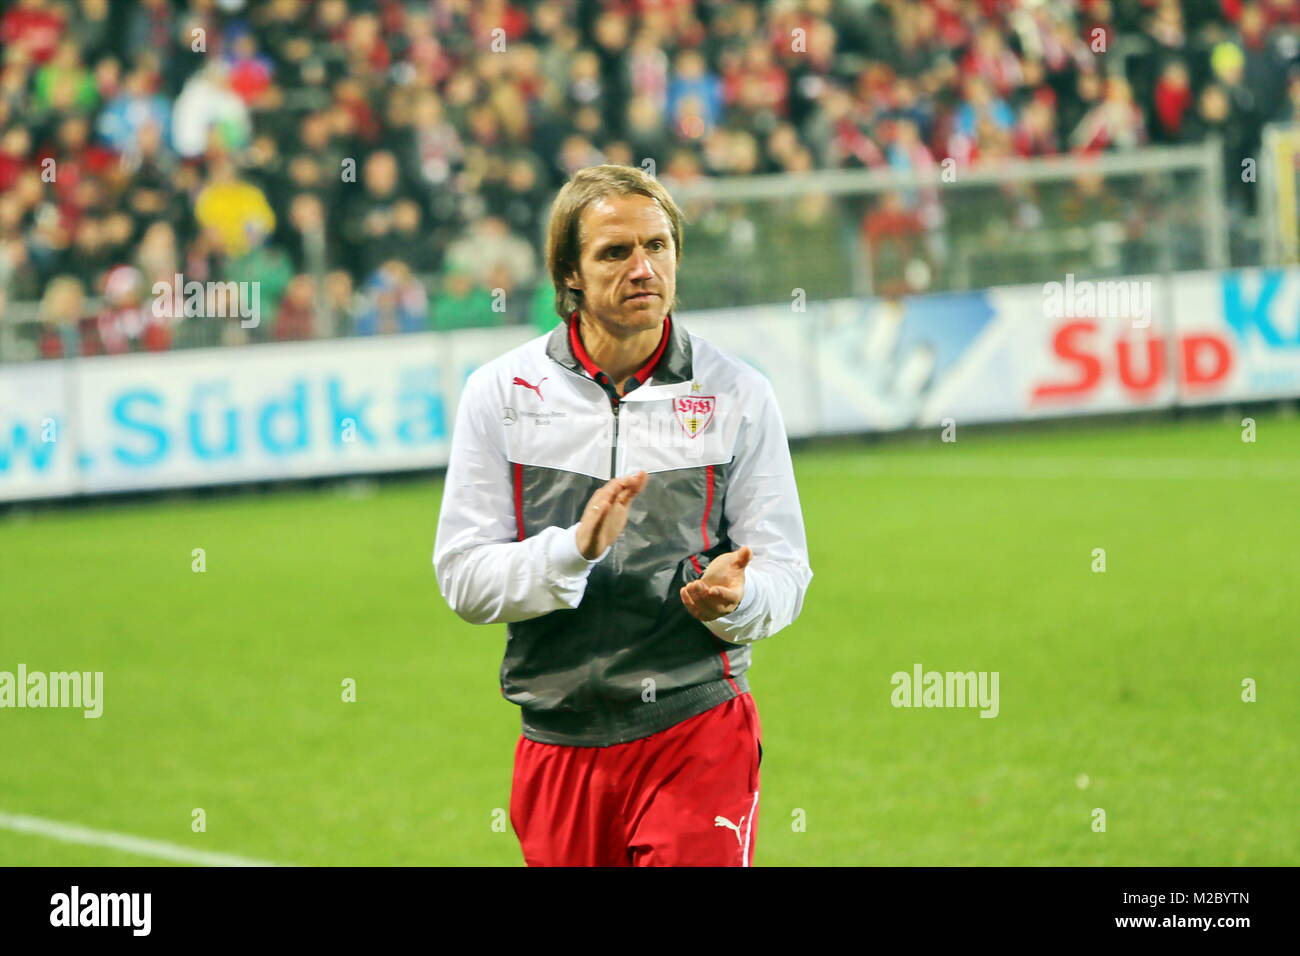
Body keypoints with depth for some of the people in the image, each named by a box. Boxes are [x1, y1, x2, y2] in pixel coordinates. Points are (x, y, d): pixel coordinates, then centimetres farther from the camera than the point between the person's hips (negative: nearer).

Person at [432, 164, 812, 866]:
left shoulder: (737, 393, 3)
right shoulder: (500, 392, 2)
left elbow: (784, 571, 2)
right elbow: (461, 576, -3)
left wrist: (735, 600, -21)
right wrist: (574, 550, -20)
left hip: (699, 733, -1)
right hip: (560, 743, 1)